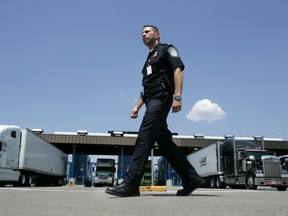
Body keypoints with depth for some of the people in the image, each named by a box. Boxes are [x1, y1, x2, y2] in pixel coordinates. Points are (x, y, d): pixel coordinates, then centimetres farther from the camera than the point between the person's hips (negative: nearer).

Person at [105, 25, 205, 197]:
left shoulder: (166, 49, 7)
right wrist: (137, 107, 18)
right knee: (165, 142, 3)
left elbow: (178, 70, -9)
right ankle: (192, 179, 8)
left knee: (144, 138, -17)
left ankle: (131, 184, -19)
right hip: (152, 101, 9)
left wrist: (177, 97, -22)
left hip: (161, 97, -9)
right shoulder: (149, 60, 31)